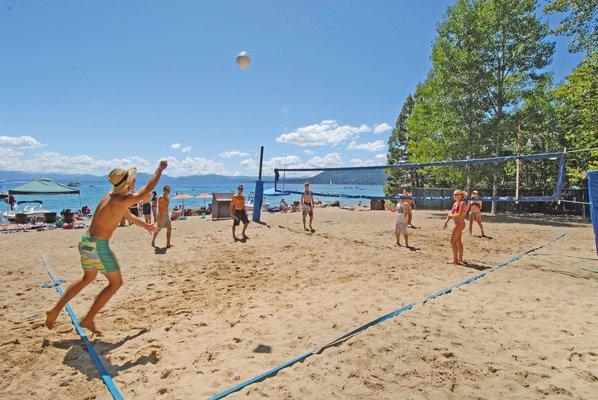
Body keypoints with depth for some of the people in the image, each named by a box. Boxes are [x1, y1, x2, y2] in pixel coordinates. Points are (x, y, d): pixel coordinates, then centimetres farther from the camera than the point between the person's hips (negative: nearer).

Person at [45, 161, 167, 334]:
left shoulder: (110, 196, 10)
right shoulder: (122, 200, -19)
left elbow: (127, 215, 25)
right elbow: (148, 189, -12)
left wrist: (144, 225, 36)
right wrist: (160, 169, 0)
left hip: (85, 242, 9)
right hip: (98, 246, -9)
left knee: (88, 278, 29)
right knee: (116, 282, 6)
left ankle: (55, 310, 31)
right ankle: (88, 319, 10)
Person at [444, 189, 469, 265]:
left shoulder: (462, 203, -14)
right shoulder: (455, 203, 14)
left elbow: (460, 214, -22)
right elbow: (451, 213, 14)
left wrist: (452, 215, -8)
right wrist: (446, 221, 4)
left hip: (459, 224, -10)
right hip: (458, 224, 10)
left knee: (452, 241, -6)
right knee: (458, 242, 14)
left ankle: (455, 260, 1)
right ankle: (460, 259, 23)